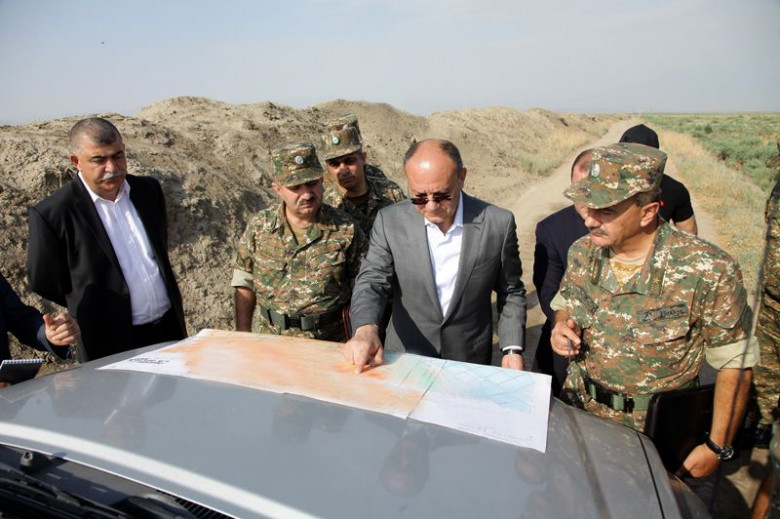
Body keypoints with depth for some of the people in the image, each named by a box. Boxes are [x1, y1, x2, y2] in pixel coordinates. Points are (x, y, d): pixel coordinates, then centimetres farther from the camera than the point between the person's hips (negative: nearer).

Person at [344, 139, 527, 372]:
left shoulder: (498, 224, -13)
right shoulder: (390, 221, -13)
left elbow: (511, 293, -3)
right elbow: (372, 281, -12)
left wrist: (513, 350, -11)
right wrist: (366, 329, -32)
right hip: (404, 358, 1)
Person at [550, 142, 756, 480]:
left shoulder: (708, 271, -22)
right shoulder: (583, 252, -9)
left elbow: (734, 363, -13)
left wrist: (717, 448, -10)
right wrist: (562, 327, -13)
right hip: (578, 413, 4)